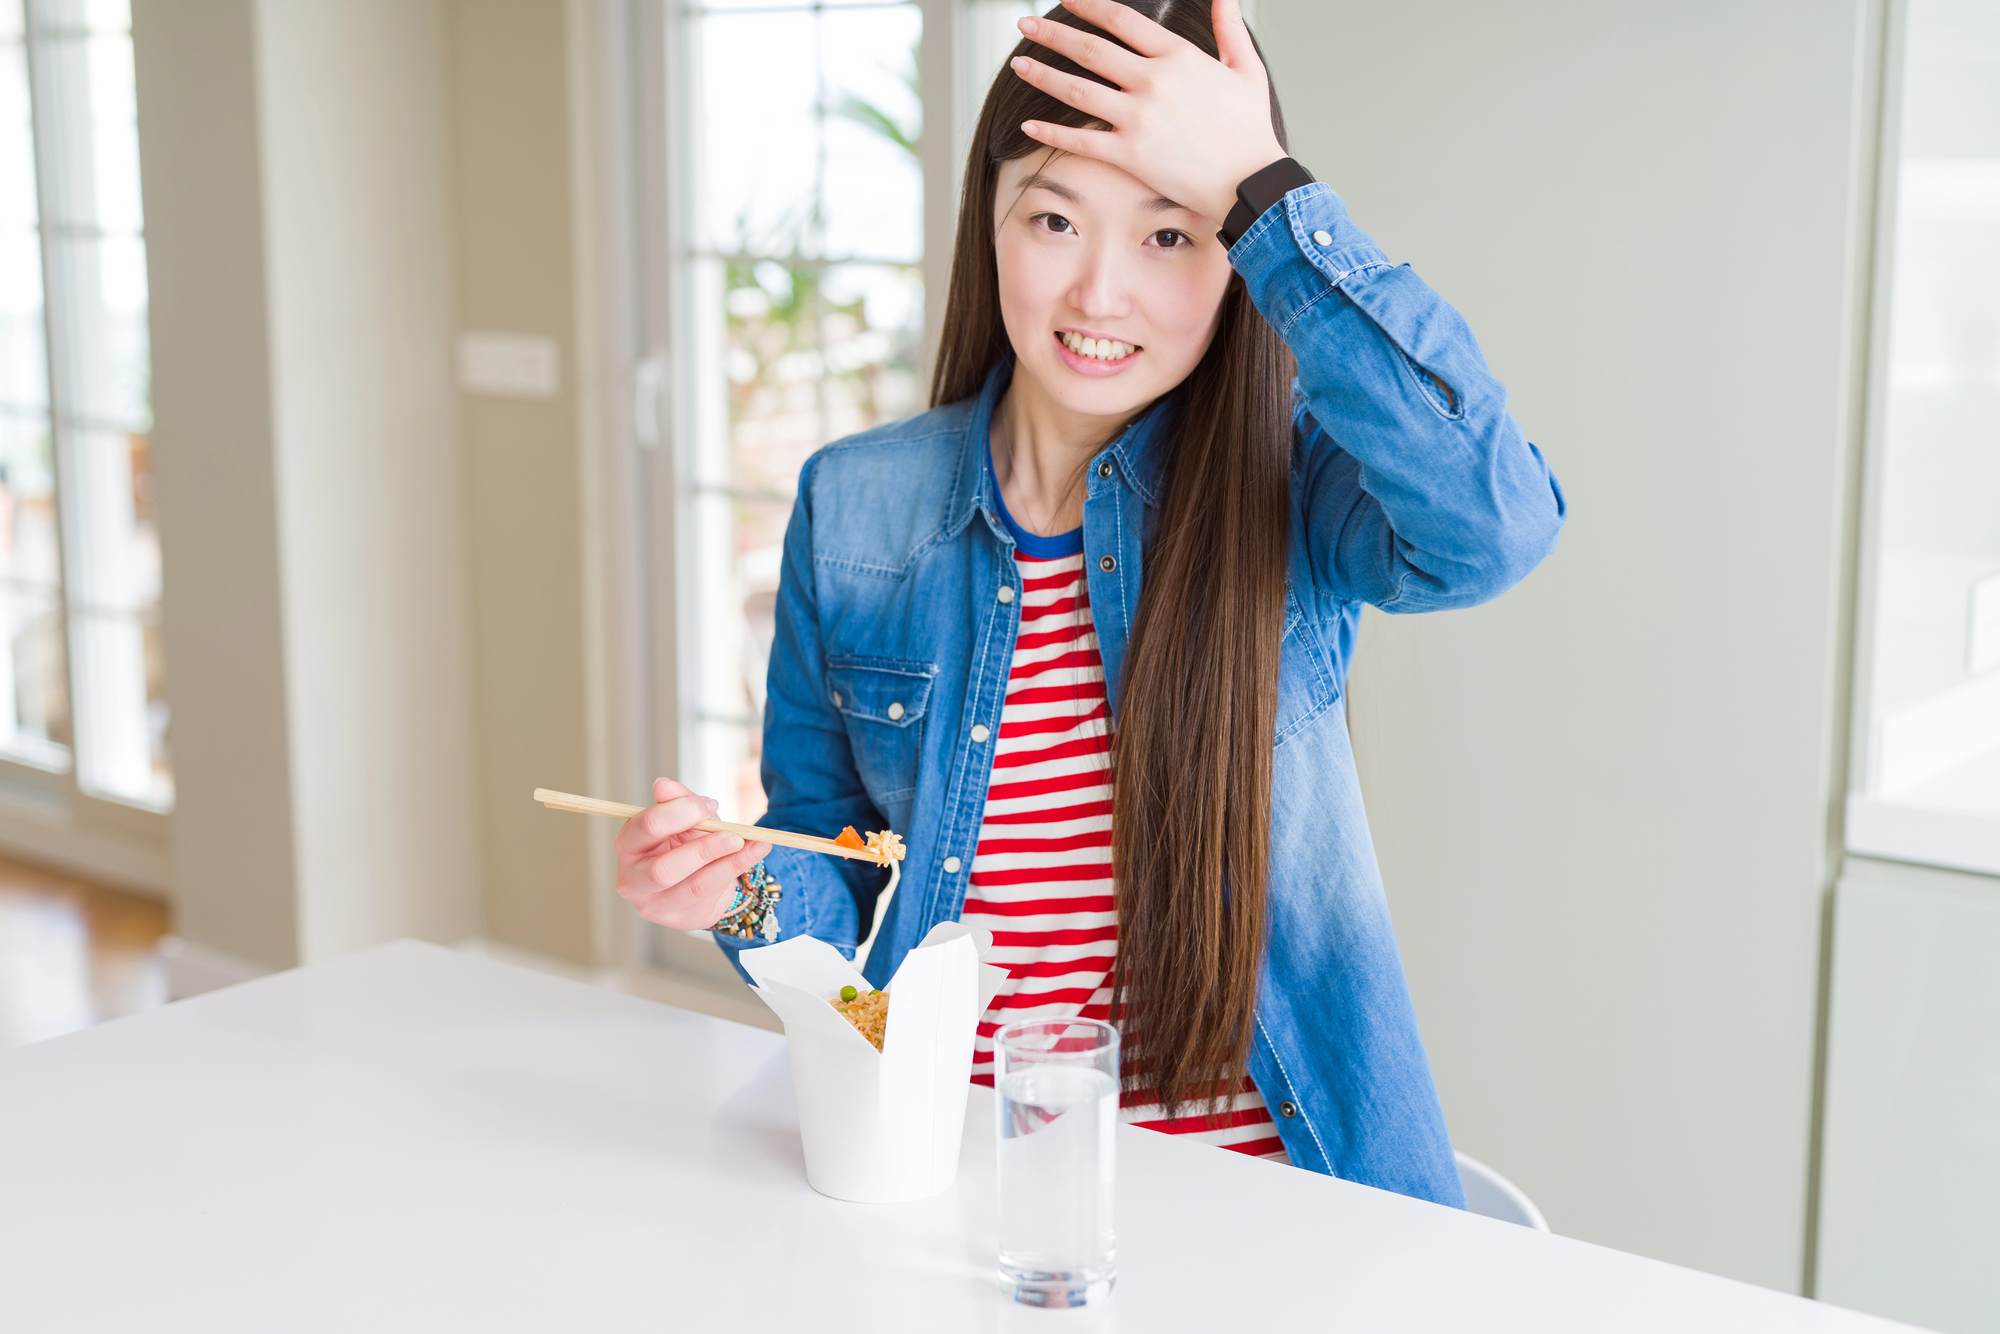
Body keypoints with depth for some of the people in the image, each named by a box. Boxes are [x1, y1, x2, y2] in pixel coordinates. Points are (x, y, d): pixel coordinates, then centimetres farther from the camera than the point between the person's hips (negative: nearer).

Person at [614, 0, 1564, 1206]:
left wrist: (1257, 191, -23)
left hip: (1260, 1180, -2)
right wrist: (747, 893, -11)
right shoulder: (853, 508, 4)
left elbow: (1498, 518, -28)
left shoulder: (1290, 487, -3)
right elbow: (839, 895, 12)